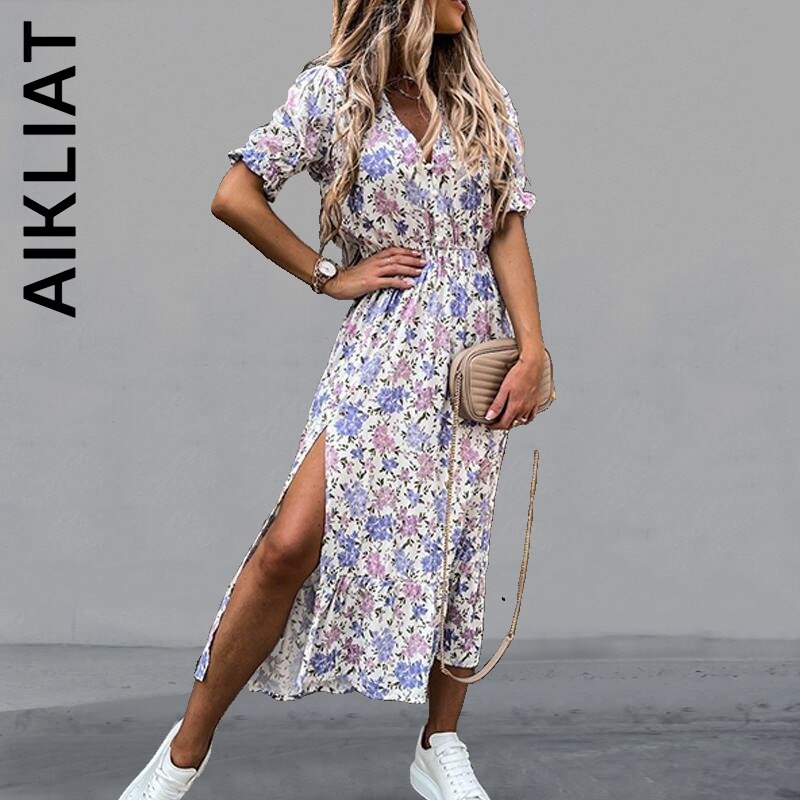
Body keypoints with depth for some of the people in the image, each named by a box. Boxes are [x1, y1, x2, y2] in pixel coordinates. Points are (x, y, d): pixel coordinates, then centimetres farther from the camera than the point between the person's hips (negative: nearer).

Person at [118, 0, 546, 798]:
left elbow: (506, 232, 5)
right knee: (293, 543, -13)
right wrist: (328, 276, -4)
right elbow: (234, 196, -5)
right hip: (379, 349, -3)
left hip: (474, 350, 4)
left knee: (459, 549, 4)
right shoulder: (332, 89, 0)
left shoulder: (485, 102, 9)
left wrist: (532, 347, -5)